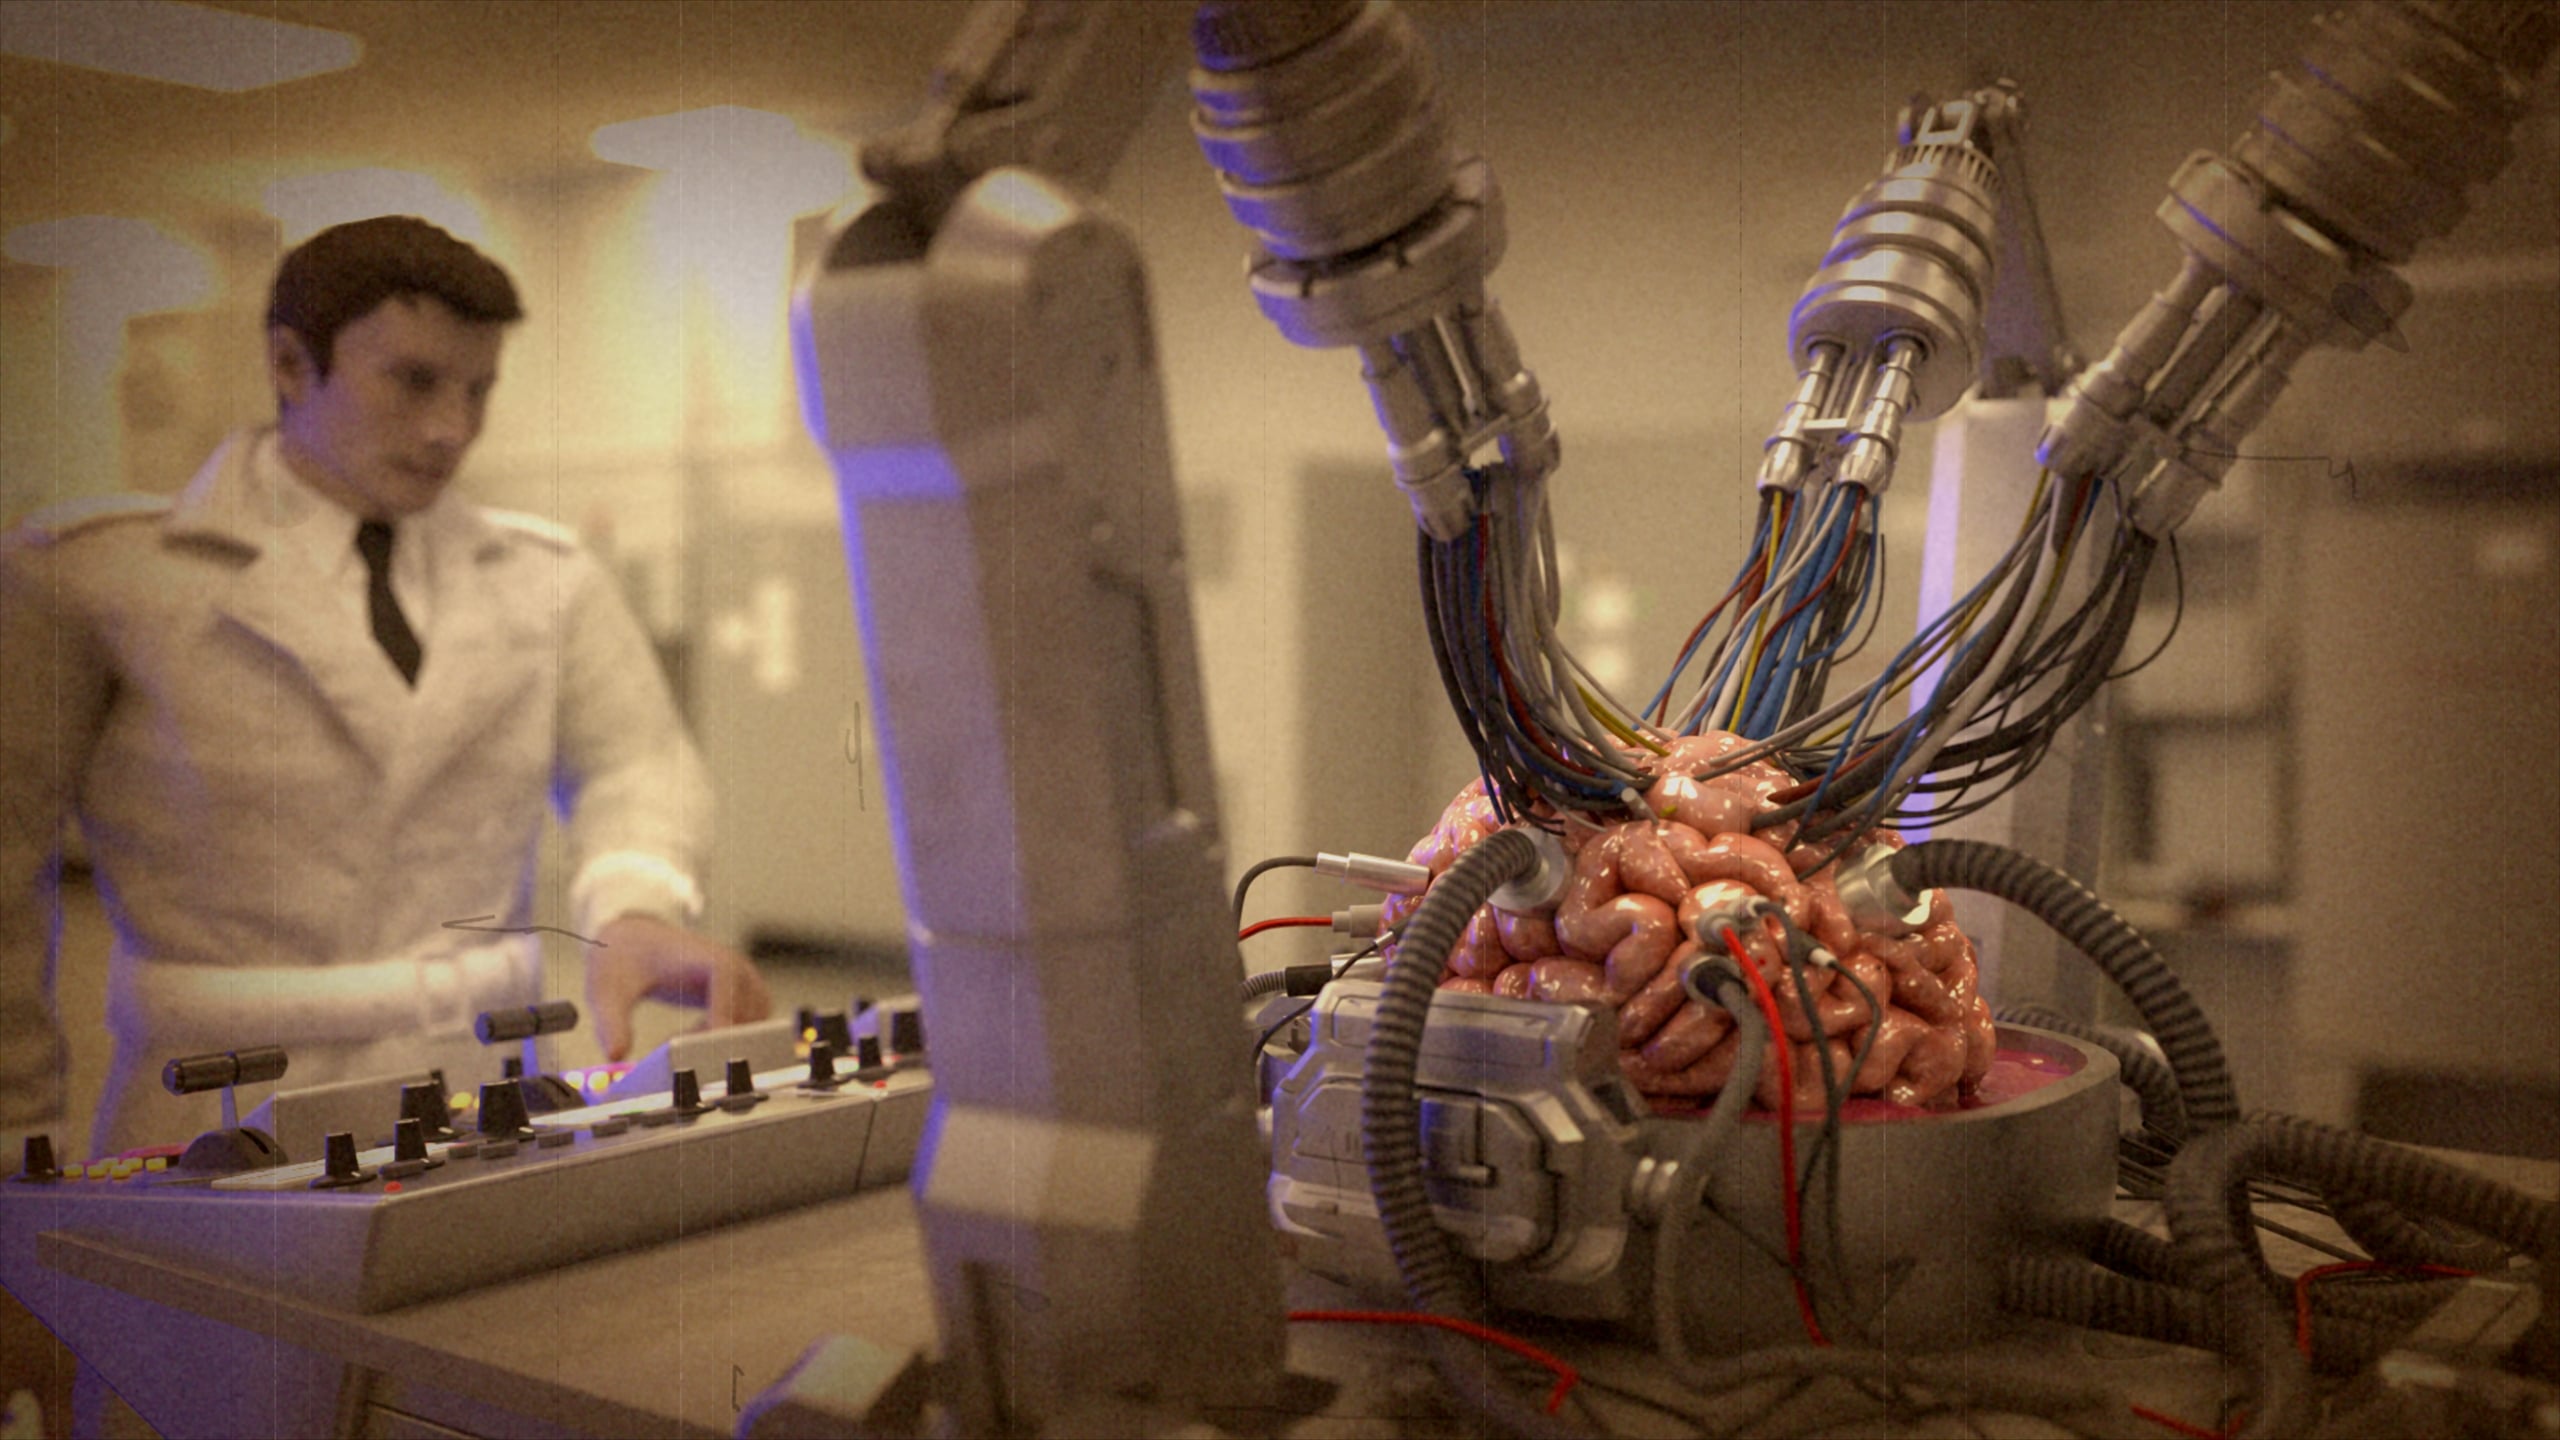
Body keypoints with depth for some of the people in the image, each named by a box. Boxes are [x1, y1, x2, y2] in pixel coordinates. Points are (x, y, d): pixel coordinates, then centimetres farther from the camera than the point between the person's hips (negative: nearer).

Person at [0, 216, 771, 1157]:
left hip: (486, 1108, 4)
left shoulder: (547, 580, 11)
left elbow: (635, 763, 0)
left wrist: (636, 913, -23)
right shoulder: (91, 574, 0)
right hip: (218, 1136, -3)